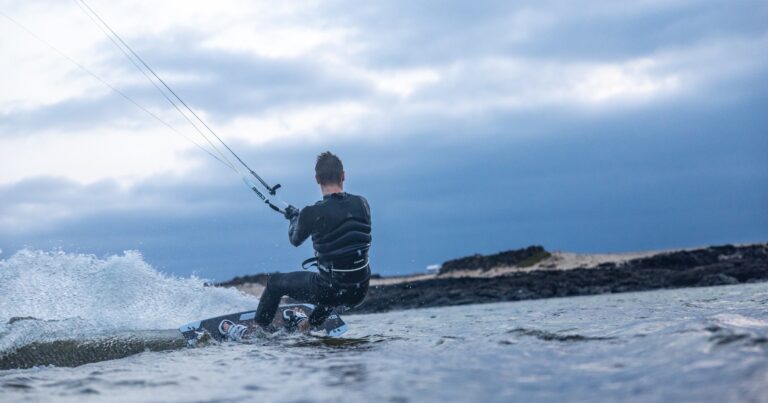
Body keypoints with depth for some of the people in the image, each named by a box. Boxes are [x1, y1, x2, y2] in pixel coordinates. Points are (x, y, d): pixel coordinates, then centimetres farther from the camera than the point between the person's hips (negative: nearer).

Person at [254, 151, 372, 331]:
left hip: (329, 292, -4)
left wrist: (294, 217, 26)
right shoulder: (361, 203, -5)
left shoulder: (312, 213, -16)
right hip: (359, 293, 4)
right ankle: (311, 325, 51)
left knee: (275, 282, 21)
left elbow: (295, 240, 4)